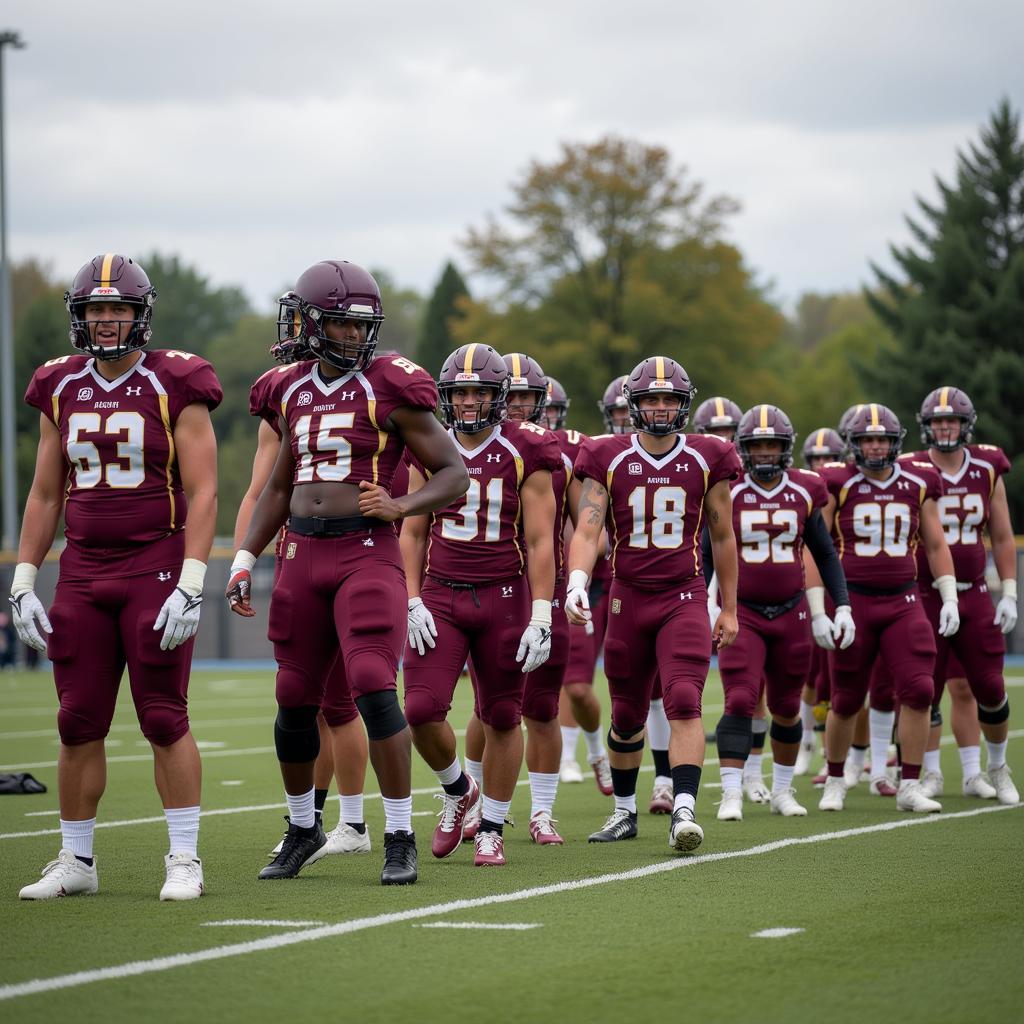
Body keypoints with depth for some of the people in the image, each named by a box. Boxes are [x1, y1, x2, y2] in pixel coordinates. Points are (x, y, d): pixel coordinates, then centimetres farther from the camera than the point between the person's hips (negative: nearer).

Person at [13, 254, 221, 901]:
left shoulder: (174, 387, -5)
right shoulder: (61, 391, 10)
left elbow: (203, 493, -8)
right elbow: (45, 495, 16)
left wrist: (191, 587, -15)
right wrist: (23, 584, 10)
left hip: (157, 568, -5)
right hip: (82, 574, 5)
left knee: (164, 719, -4)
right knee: (79, 723, 5)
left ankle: (185, 860, 4)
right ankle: (76, 861, 14)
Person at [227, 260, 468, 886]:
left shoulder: (389, 389, -4)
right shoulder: (298, 394, 12)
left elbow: (455, 474, -1)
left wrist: (400, 507, -18)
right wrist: (245, 560, 16)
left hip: (367, 550, -5)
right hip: (303, 554, 5)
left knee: (374, 687, -17)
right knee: (296, 700, 9)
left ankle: (401, 839, -8)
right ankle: (303, 828, 29)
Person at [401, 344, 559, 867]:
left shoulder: (524, 454, -4)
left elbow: (539, 542, -5)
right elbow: (413, 534, 10)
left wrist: (541, 617, -10)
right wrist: (413, 603, 0)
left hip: (503, 597, -2)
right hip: (439, 595, 2)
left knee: (501, 718, 5)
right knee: (422, 709, -11)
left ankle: (491, 828, 19)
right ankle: (457, 790, 18)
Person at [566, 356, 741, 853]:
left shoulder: (707, 459, 2)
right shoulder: (607, 459, 0)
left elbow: (722, 537, 10)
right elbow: (587, 531, -7)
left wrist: (729, 608, 13)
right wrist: (577, 583, -26)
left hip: (684, 597, -1)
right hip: (627, 598, 1)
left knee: (684, 701, -20)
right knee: (627, 716, 11)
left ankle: (684, 811, -25)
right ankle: (624, 810, 30)